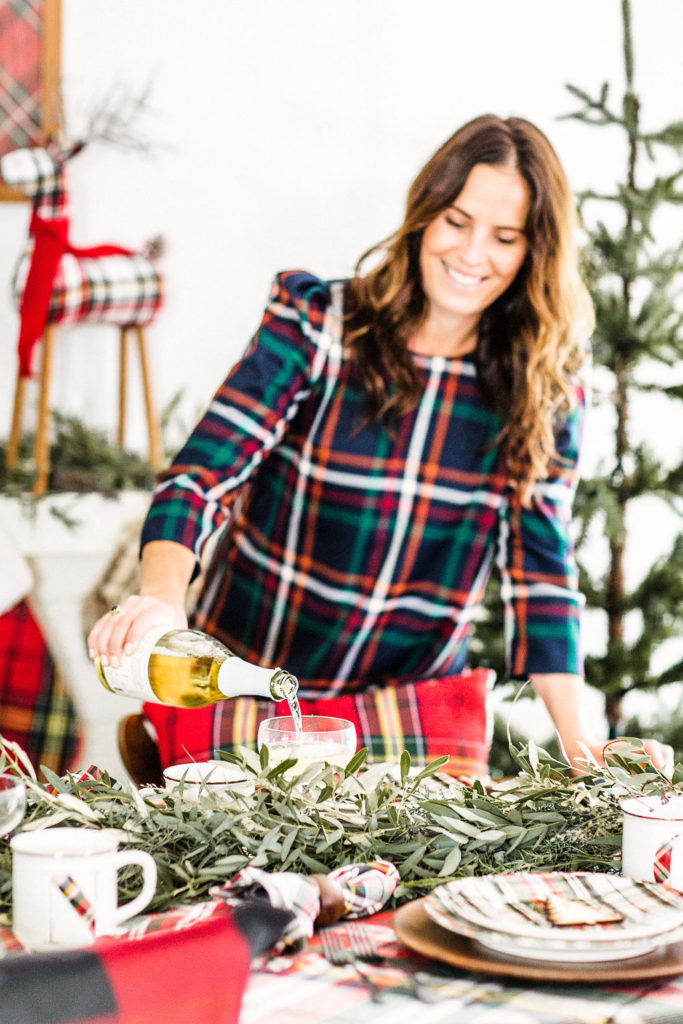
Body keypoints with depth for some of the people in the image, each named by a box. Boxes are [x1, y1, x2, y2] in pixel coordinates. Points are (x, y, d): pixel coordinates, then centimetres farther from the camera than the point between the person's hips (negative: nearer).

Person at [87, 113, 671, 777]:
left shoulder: (546, 388, -2)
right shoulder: (313, 325, -10)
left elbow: (539, 562, -2)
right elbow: (201, 477, -16)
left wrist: (578, 742, -12)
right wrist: (161, 600, -36)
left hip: (418, 705, 2)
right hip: (243, 691, -2)